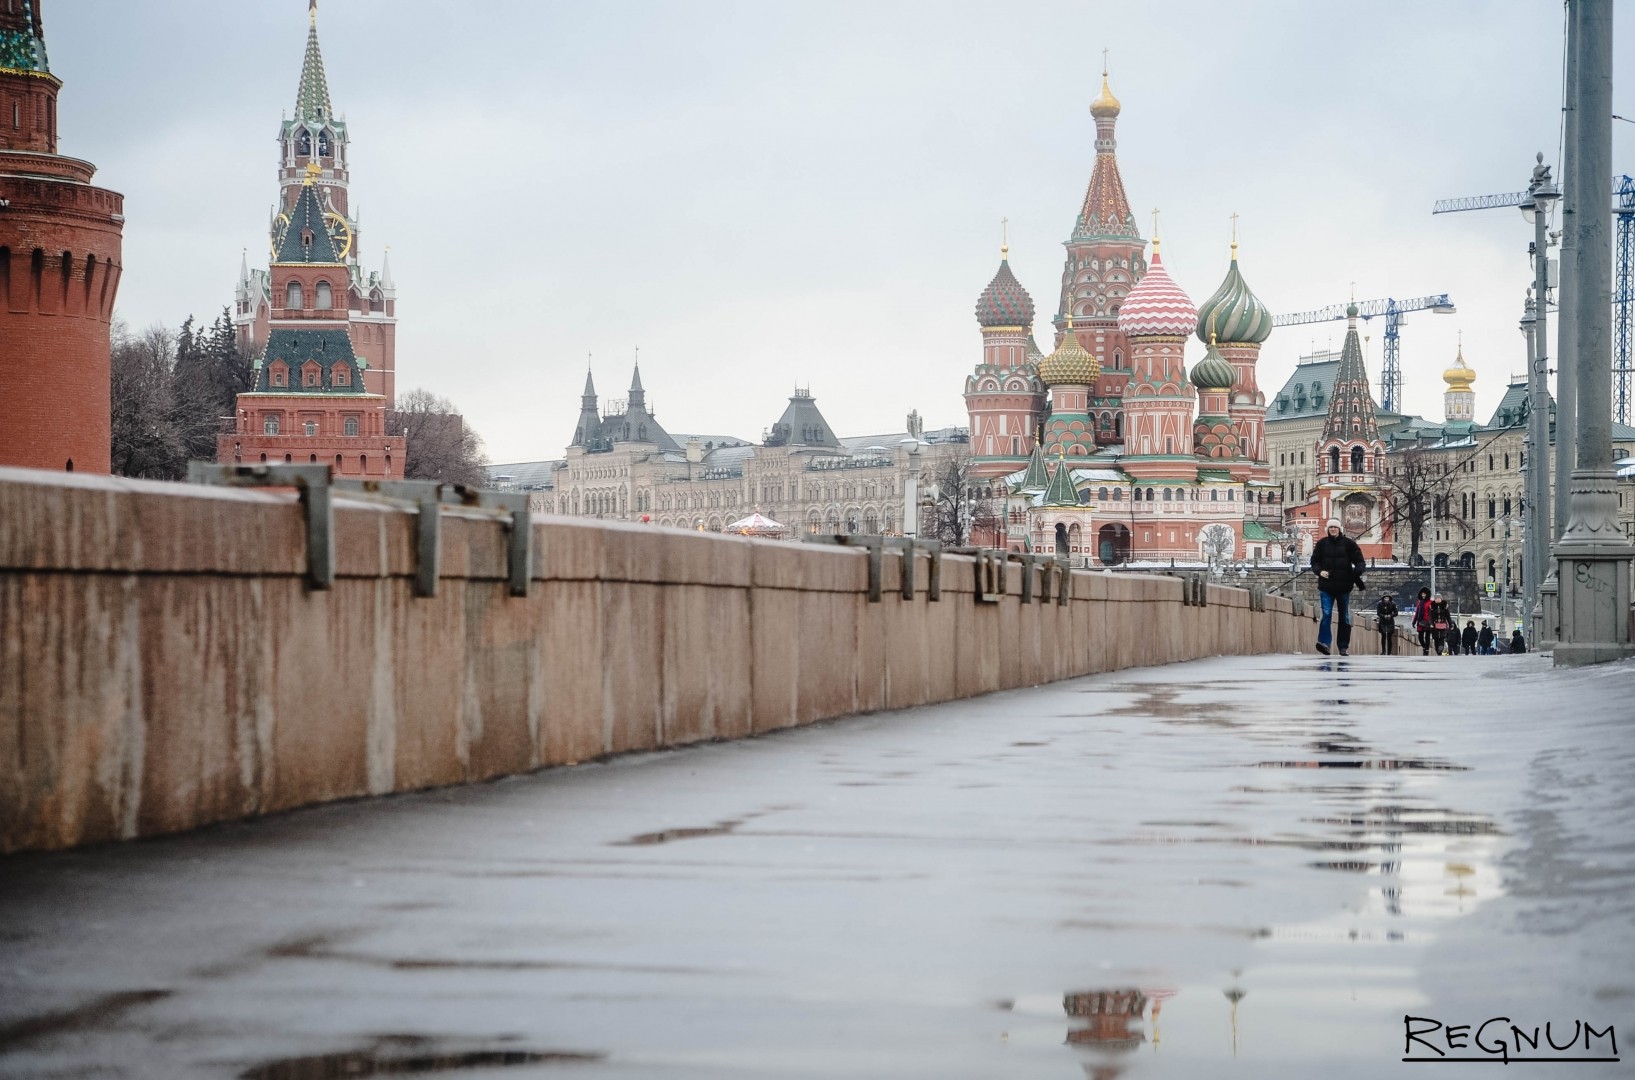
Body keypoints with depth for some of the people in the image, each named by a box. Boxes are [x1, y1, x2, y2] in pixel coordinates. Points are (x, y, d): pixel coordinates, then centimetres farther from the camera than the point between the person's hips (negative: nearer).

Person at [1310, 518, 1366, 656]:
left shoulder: (1348, 543, 1)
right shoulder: (1322, 544, 5)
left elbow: (1359, 561, 1)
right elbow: (1315, 561, 10)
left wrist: (1357, 572, -19)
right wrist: (1319, 571, -10)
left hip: (1344, 586, 1)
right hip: (1327, 586, -1)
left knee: (1345, 617, 8)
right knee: (1326, 614, -15)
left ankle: (1344, 646, 15)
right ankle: (1324, 641, -21)